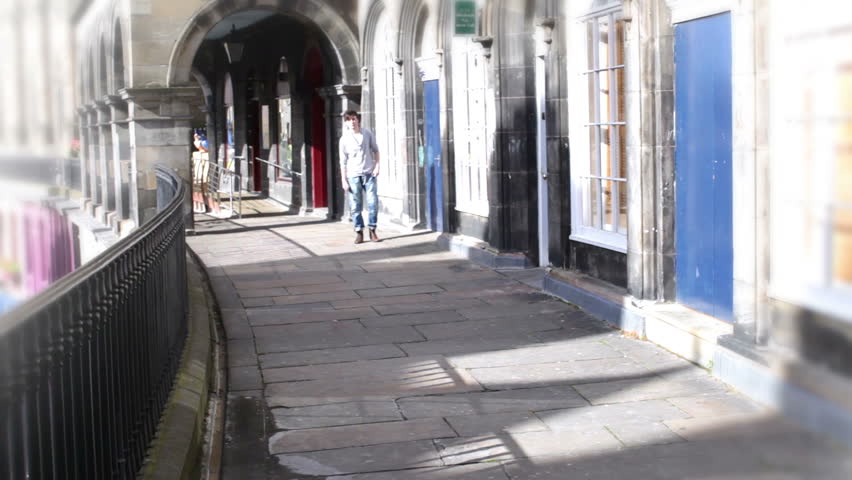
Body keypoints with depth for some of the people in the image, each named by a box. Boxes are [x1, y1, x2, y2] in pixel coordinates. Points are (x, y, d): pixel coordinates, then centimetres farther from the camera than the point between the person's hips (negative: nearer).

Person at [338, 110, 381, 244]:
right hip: (353, 175, -1)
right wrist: (344, 180, -2)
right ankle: (359, 232, 7)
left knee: (373, 202, -4)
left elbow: (375, 150, 12)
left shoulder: (367, 133, 3)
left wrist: (377, 165, -1)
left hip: (369, 173, 1)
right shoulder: (344, 139, -1)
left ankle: (372, 229, 9)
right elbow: (343, 161, 1)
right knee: (355, 205, -1)